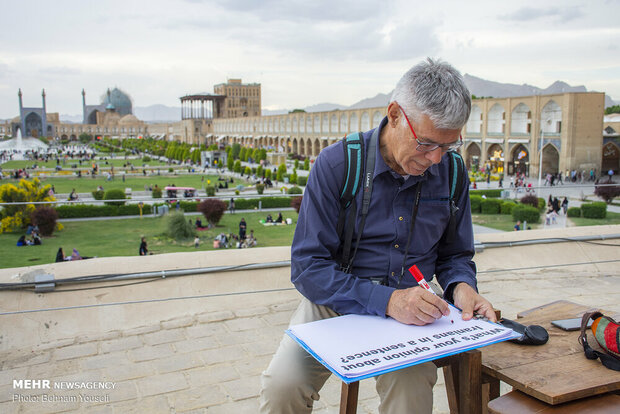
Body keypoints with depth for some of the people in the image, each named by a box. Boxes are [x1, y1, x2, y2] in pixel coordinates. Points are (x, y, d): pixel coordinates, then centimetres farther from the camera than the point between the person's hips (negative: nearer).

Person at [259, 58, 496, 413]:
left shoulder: (452, 172, 0)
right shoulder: (337, 164, -12)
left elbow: (455, 255, 13)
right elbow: (308, 267, -15)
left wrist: (462, 287, -10)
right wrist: (386, 300, -25)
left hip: (409, 313, 2)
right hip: (337, 303, -1)